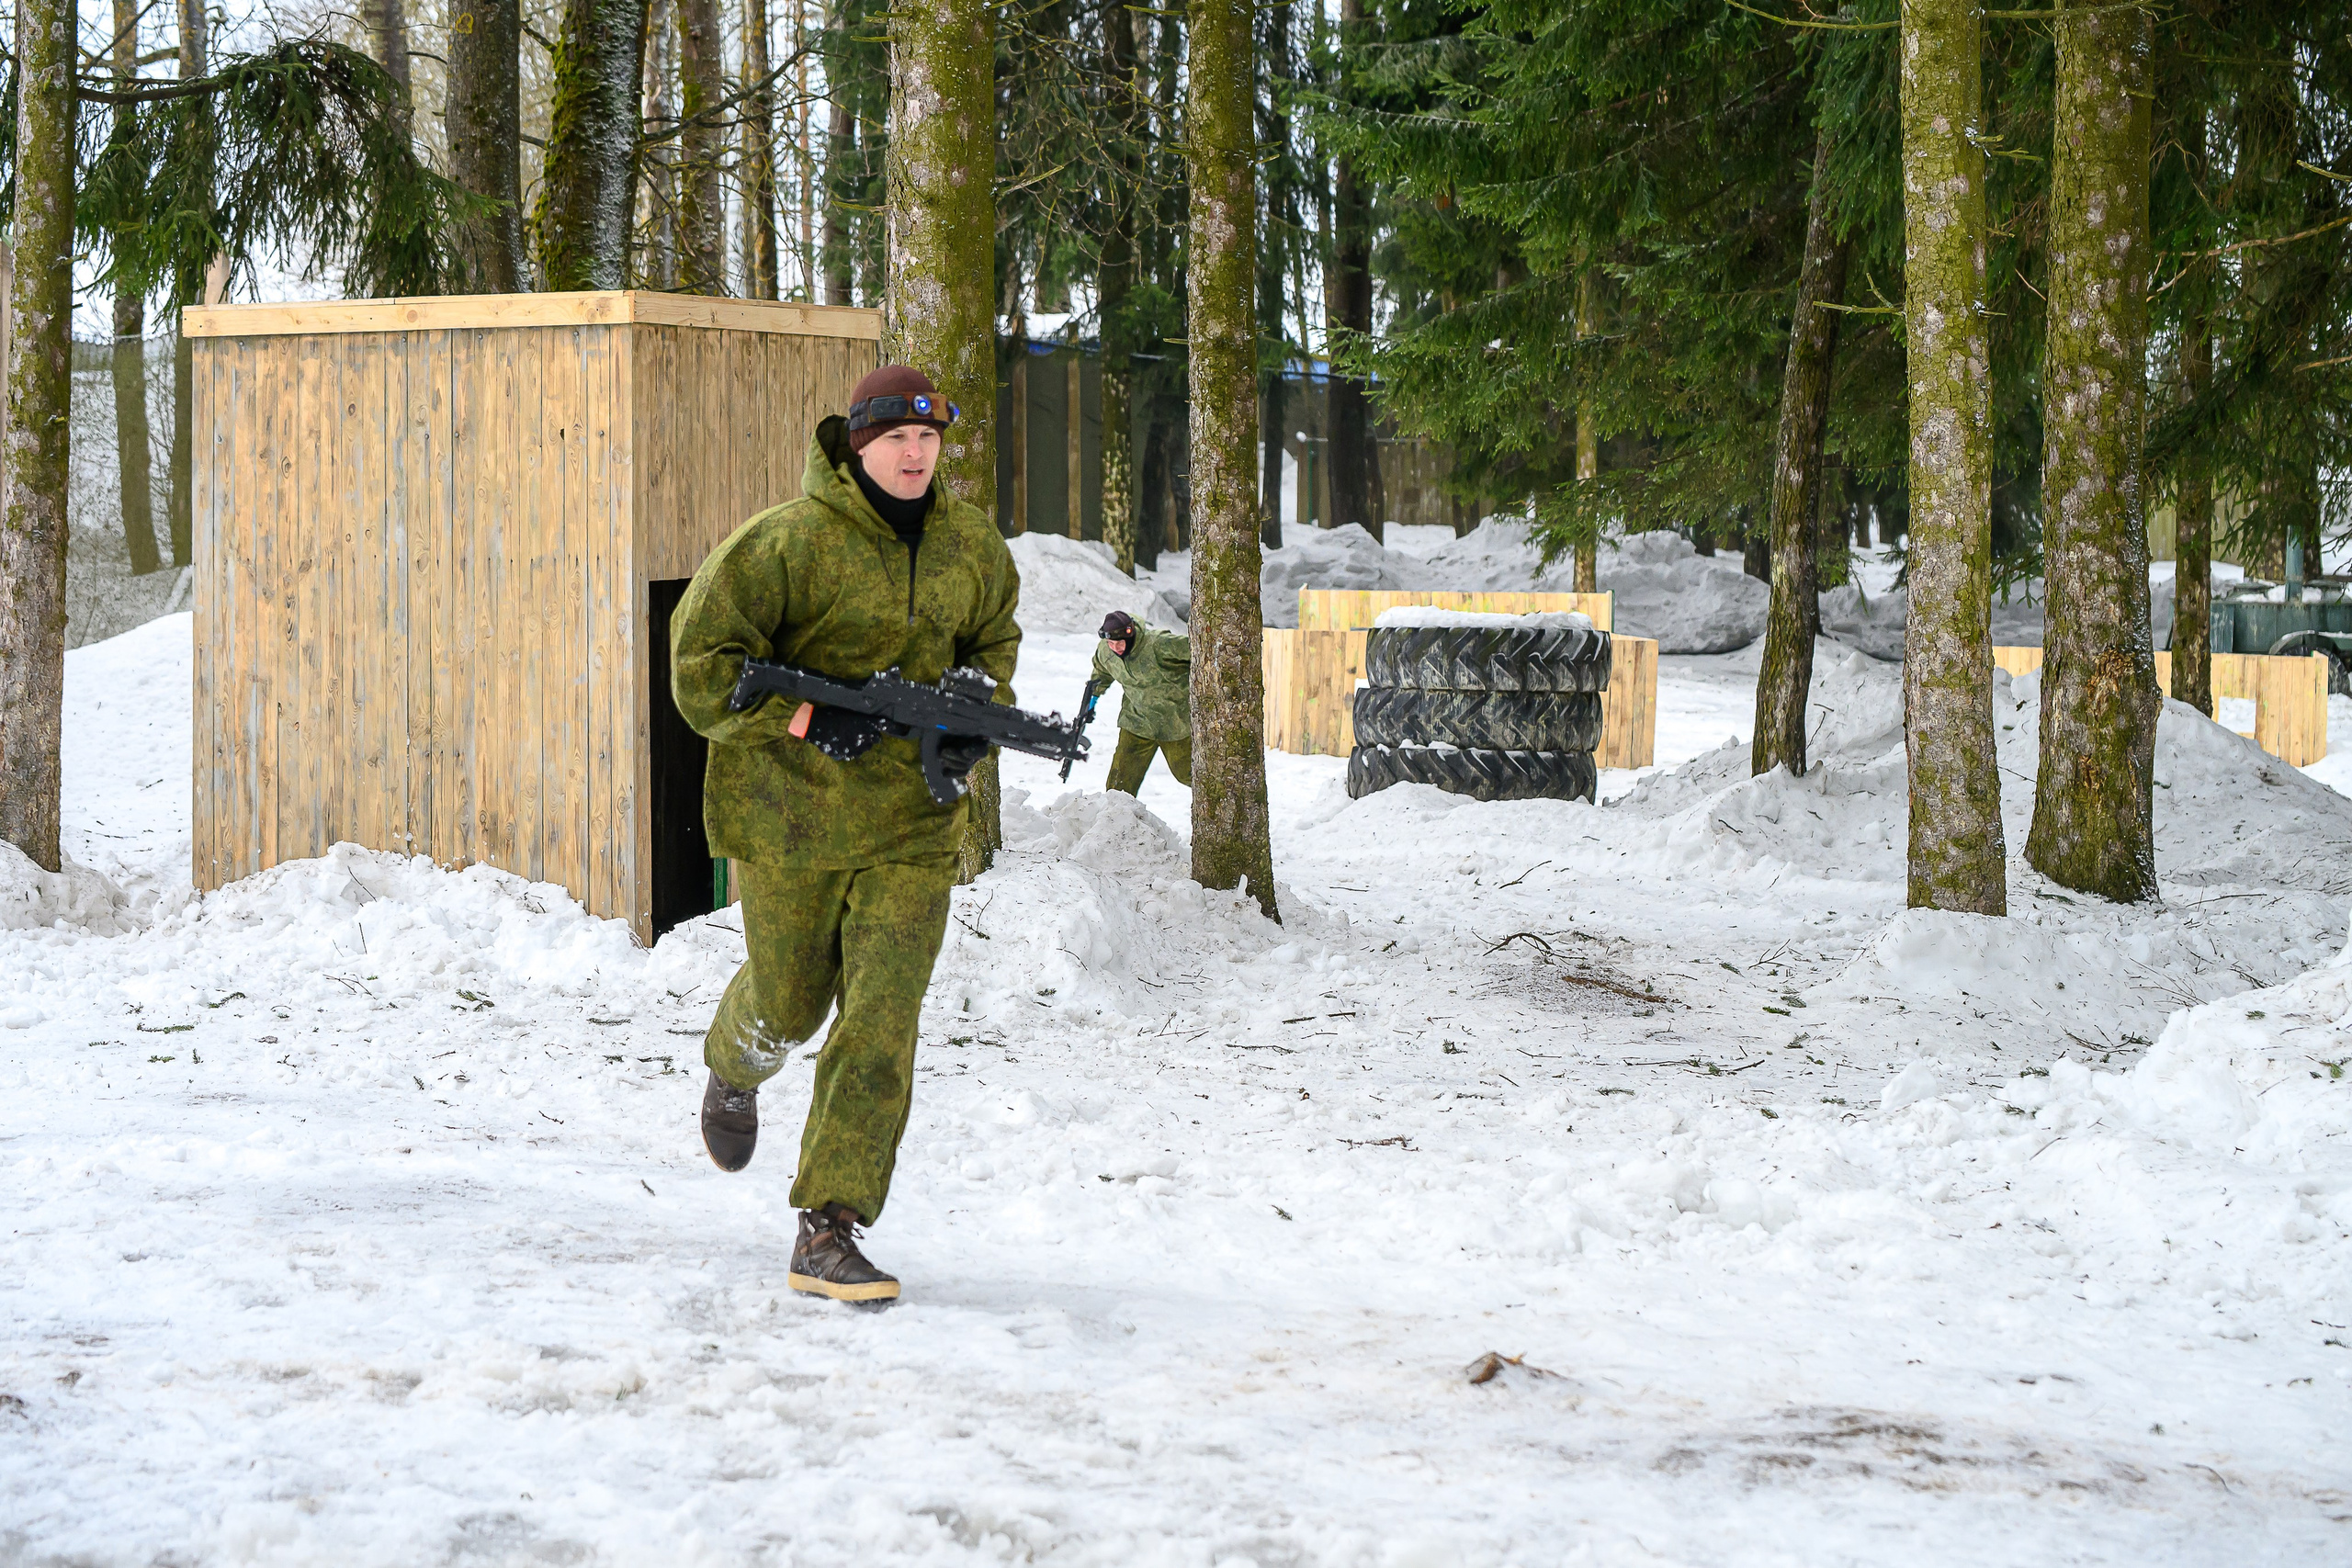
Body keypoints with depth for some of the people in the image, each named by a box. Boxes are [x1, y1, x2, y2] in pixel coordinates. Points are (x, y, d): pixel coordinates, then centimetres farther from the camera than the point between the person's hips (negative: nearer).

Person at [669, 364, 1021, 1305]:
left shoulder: (971, 547, 4)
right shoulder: (790, 540, -13)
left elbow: (992, 639, 23)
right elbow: (702, 659, -11)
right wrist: (808, 722, -20)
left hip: (911, 825, 3)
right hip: (789, 812, -3)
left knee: (881, 1026, -8)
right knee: (788, 1002, 14)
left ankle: (827, 1235, -4)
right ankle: (733, 1069, 53)